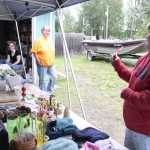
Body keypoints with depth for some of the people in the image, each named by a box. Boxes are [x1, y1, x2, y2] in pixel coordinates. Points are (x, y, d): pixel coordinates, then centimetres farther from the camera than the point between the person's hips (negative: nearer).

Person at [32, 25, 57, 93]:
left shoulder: (49, 41, 10)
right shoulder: (38, 41, -10)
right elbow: (34, 52, -11)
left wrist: (52, 61, 12)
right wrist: (39, 61, -14)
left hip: (51, 65, 7)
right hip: (42, 65, -7)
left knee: (54, 77, 9)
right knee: (43, 80, 1)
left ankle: (49, 92, 27)